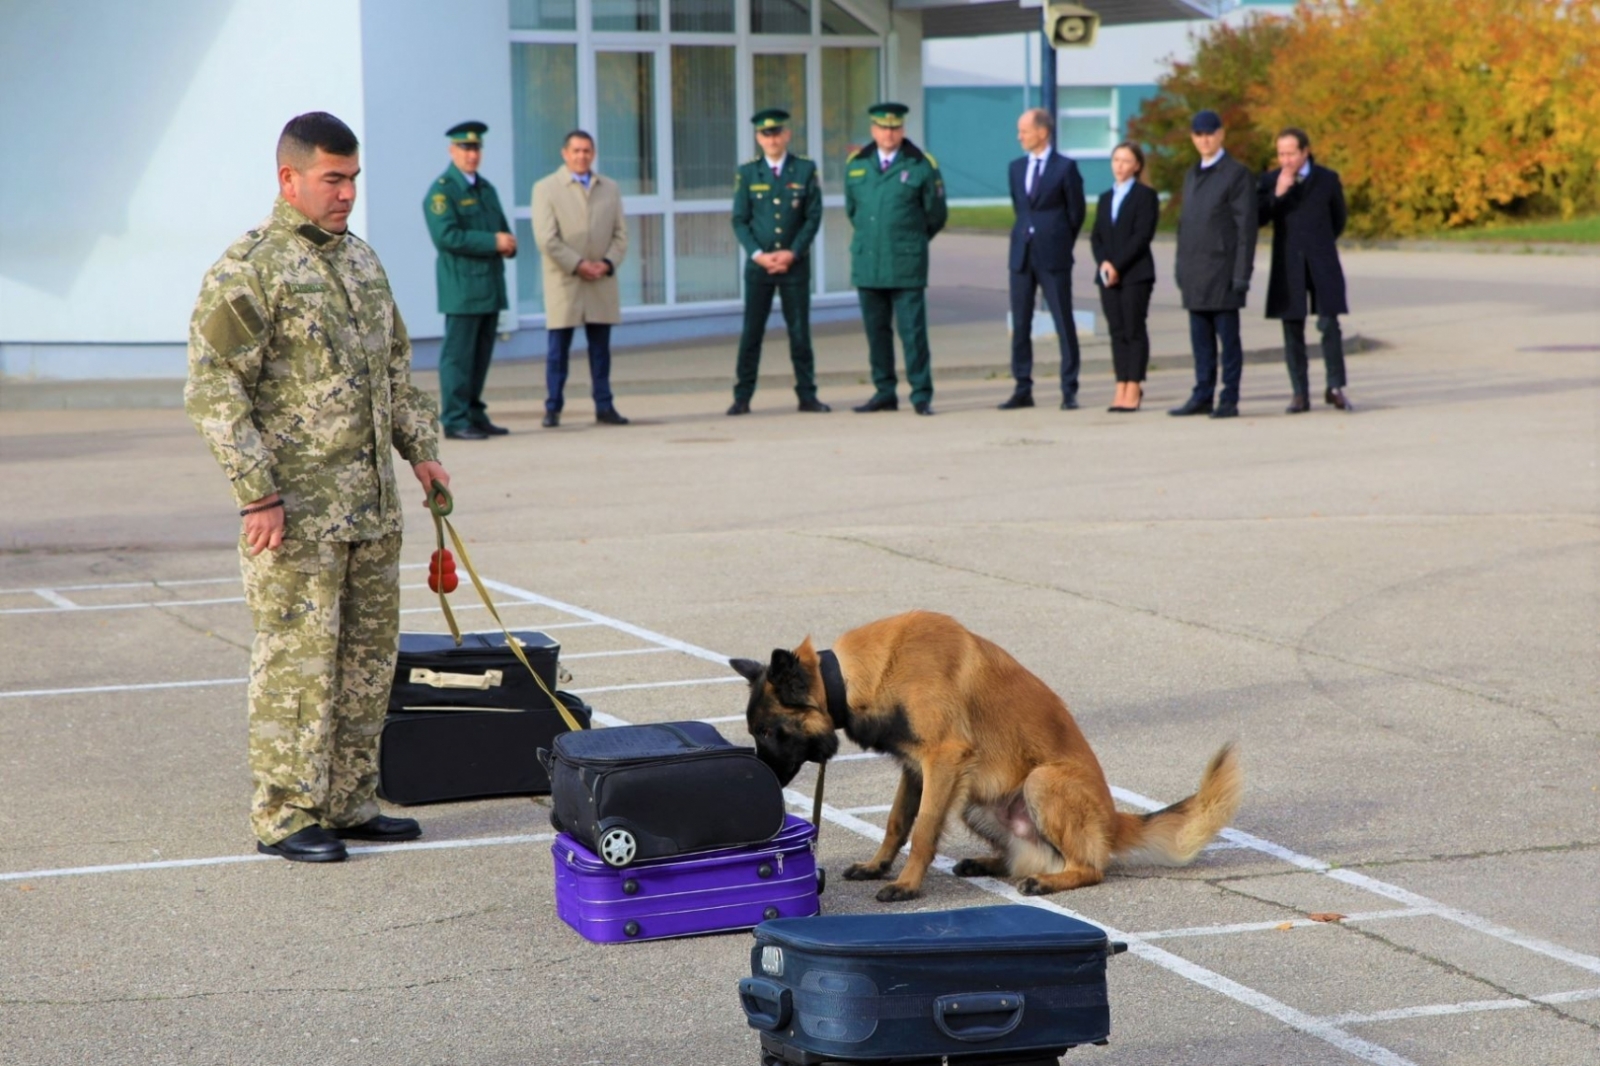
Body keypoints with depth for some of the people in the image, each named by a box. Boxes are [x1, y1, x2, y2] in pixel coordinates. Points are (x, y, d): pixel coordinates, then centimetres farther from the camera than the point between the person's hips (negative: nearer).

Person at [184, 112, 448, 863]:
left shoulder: (361, 259, 14)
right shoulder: (248, 270, -11)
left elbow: (397, 367, 24)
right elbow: (214, 388, -15)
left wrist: (421, 449, 15)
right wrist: (257, 493, -18)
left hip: (373, 506, 8)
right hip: (297, 513, -8)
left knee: (368, 659, 11)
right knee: (297, 662, -4)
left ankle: (348, 803, 21)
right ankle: (285, 816, 4)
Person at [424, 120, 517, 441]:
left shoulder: (486, 188, 19)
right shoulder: (442, 191, -7)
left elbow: (502, 228, 23)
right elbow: (446, 235, -18)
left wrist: (508, 243, -2)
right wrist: (492, 241, -19)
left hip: (490, 285, 8)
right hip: (462, 285, -8)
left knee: (482, 354, 10)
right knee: (458, 354, -6)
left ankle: (475, 414, 17)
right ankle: (455, 420, -4)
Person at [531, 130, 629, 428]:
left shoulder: (610, 188, 14)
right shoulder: (546, 188, 1)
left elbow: (620, 233, 10)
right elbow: (547, 238, -8)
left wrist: (607, 263, -7)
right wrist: (578, 265, -14)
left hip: (602, 282, 3)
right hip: (564, 282, -3)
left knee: (601, 348, 5)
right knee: (558, 349, -1)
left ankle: (604, 407, 9)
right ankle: (552, 409, 3)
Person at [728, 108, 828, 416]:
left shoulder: (805, 170, 1)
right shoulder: (747, 173, 3)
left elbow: (813, 217, -1)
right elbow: (739, 220, 2)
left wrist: (792, 253, -11)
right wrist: (759, 254, -11)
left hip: (795, 263, 0)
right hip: (758, 264, 0)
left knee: (800, 331, 3)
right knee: (751, 332, 1)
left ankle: (807, 395, 11)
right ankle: (742, 397, 6)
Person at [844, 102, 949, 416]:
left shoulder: (921, 166, -1)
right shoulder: (856, 164, 9)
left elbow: (936, 215, 7)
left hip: (907, 265, -4)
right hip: (867, 264, 4)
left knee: (913, 330, -5)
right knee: (876, 331, 7)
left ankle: (922, 396, -1)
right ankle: (884, 393, 14)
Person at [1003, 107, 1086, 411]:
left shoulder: (1065, 168, -4)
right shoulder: (1016, 167, 12)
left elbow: (1076, 212, 1)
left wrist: (1060, 245, 7)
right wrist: (1027, 235, 14)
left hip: (1053, 257, -5)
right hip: (1022, 253, 5)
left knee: (1064, 324, -2)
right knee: (1020, 324, 5)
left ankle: (1069, 391, 2)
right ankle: (1023, 390, 10)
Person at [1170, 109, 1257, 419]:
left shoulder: (1237, 174, -4)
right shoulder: (1191, 175, 18)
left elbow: (1246, 227, -8)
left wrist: (1242, 274, -13)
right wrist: (1180, 265, 13)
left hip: (1222, 271, -6)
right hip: (1194, 272, 6)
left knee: (1228, 337, -2)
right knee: (1201, 339, 8)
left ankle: (1229, 400, 0)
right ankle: (1202, 396, 12)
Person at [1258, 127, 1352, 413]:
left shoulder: (1327, 179, 5)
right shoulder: (1270, 181, 6)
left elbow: (1338, 220, 17)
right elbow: (1258, 218, -3)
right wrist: (1277, 194, -15)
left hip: (1322, 264, -1)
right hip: (1288, 268, 1)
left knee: (1330, 325, -7)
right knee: (1293, 332, 1)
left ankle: (1335, 387, 2)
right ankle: (1300, 394, 4)